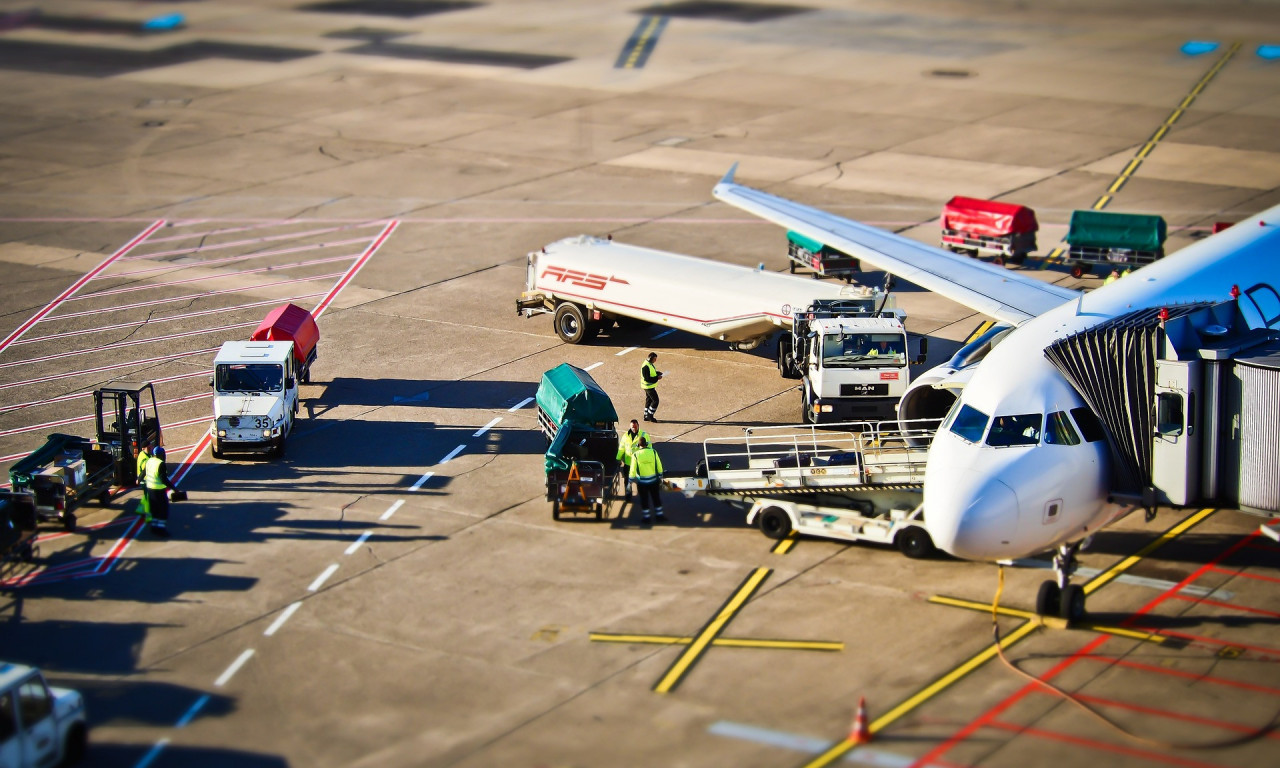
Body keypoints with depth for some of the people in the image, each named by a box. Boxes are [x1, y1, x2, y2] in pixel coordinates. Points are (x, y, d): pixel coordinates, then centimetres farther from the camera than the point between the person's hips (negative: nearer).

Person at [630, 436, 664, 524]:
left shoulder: (636, 455, -13)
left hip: (642, 482, -2)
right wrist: (660, 478, 11)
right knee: (656, 498, 16)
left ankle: (646, 517, 17)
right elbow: (659, 467, -1)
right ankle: (659, 515, 24)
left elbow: (633, 470, -10)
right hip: (654, 481, 2)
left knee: (644, 500, 11)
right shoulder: (653, 452, -7)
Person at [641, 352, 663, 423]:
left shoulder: (650, 364, 6)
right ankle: (650, 415, 2)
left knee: (649, 400, 17)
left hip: (650, 386, 10)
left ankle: (646, 416, 25)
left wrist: (658, 373, 1)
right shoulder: (646, 366, -26)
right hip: (649, 386, -10)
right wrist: (657, 378, -24)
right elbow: (647, 379, -27)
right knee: (655, 400, -7)